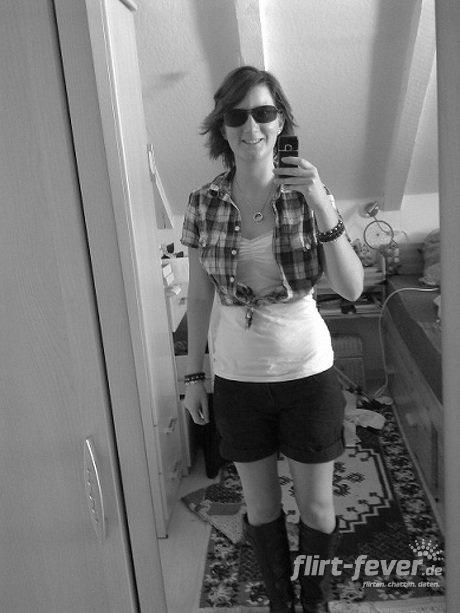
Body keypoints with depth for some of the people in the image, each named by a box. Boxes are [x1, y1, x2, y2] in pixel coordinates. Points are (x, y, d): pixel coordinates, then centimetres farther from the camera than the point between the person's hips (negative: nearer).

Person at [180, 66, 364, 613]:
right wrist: (193, 376, 5)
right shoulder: (203, 204, -4)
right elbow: (199, 296, 3)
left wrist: (324, 209, -29)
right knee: (260, 504, 18)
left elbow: (351, 289, -16)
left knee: (316, 505, 14)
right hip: (236, 378, 1)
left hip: (307, 373, -1)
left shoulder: (309, 193, -8)